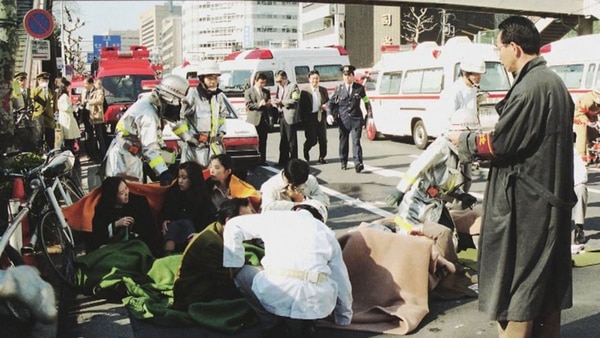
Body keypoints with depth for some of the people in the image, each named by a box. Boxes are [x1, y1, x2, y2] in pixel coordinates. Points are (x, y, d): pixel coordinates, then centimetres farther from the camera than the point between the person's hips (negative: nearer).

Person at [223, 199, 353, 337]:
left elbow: (234, 226, 22)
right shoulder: (328, 233, 25)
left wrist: (234, 265, 28)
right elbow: (342, 280, 27)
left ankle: (273, 327, 18)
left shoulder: (276, 217, 21)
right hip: (317, 302, 2)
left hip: (275, 295, -2)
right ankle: (301, 324, 18)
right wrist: (344, 319, 40)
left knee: (242, 273, 28)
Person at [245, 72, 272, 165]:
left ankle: (262, 160, 8)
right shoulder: (248, 92, 4)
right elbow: (248, 105, -6)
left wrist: (269, 105, -4)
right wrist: (259, 105, -19)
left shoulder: (267, 92, 18)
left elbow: (269, 107, 19)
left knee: (263, 142, 4)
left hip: (264, 120, 4)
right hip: (254, 120, -4)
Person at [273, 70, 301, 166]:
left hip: (290, 116, -7)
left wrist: (282, 102, -16)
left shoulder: (293, 86, -6)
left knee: (292, 140, -2)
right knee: (283, 140, 11)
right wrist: (276, 102, -1)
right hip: (282, 116, 7)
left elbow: (295, 100, -15)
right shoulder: (279, 87, 16)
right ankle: (283, 160, 17)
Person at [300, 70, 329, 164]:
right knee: (312, 140, -4)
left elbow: (327, 101, 21)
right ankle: (306, 150, 27)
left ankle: (321, 157, 15)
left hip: (321, 117, 4)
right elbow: (302, 105, -6)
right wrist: (304, 118, -13)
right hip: (310, 117, -4)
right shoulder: (305, 91, -4)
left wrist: (326, 105, -2)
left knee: (323, 139, 3)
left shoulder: (323, 90, 11)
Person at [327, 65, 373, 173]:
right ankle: (344, 163, 22)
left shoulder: (359, 88, 4)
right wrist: (329, 114, -7)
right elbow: (331, 102, 8)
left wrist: (369, 116, 6)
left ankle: (358, 163, -18)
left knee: (356, 141, -11)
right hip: (343, 119, 2)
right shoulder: (339, 89, 5)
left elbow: (367, 102, 12)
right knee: (343, 141, 10)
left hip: (356, 119, -2)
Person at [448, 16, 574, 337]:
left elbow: (500, 144, -18)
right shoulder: (554, 82, 10)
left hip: (525, 202, -10)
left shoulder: (529, 88, -20)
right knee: (547, 281, 17)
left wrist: (464, 139, -2)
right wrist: (494, 133, 14)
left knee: (517, 280, 0)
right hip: (552, 196, 10)